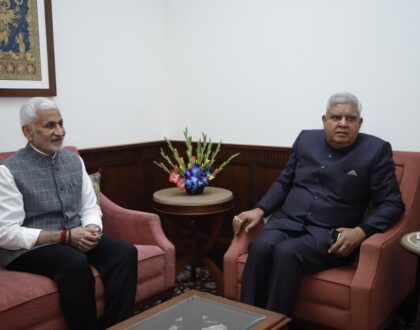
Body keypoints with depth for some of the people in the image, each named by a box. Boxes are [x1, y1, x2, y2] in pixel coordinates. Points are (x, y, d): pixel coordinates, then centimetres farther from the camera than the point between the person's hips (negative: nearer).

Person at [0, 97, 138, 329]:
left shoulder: (74, 160, 8)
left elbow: (90, 207, 11)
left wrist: (92, 229, -13)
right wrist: (65, 236, -21)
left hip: (77, 238, 5)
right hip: (30, 247, -5)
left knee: (125, 252, -21)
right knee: (76, 262, -35)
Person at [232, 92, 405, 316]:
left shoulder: (376, 150, -1)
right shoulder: (306, 139, 10)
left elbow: (391, 204, -1)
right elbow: (284, 183, 17)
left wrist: (361, 231, -18)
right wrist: (259, 210, 2)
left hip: (330, 235, -3)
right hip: (288, 222, 4)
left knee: (286, 253, -33)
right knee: (260, 246, -29)